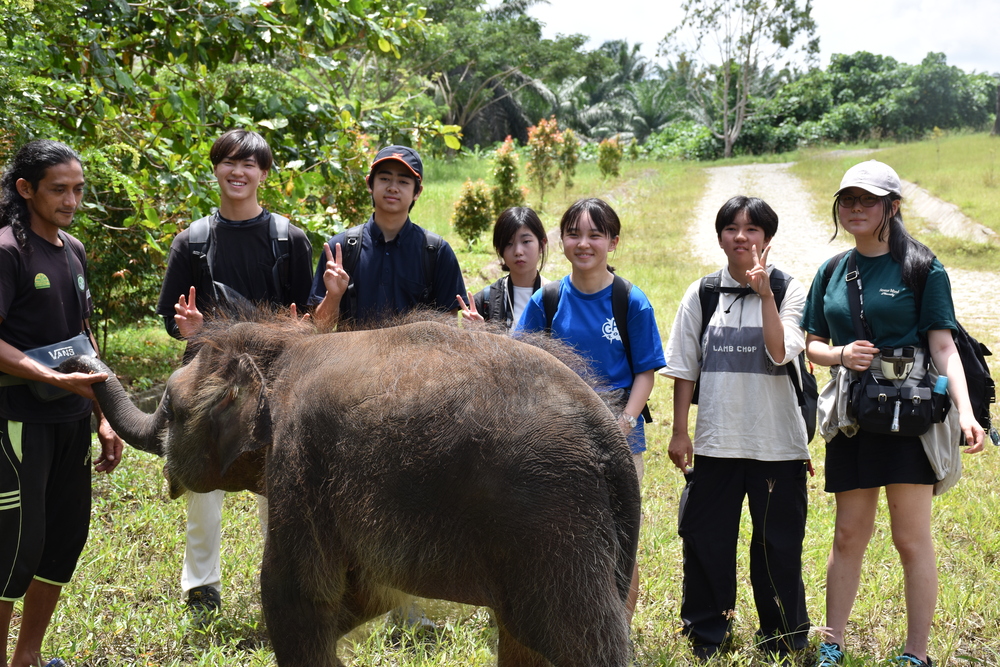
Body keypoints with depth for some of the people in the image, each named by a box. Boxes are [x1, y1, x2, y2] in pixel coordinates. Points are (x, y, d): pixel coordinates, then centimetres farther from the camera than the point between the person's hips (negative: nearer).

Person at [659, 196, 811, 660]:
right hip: (715, 441, 2)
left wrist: (765, 292, -21)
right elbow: (684, 368, 7)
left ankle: (783, 641, 21)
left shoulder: (789, 291, 0)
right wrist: (679, 431, 4)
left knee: (778, 544, 6)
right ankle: (706, 636, 21)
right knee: (704, 539, 6)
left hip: (777, 442, -2)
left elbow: (780, 352, -16)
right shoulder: (702, 294, 6)